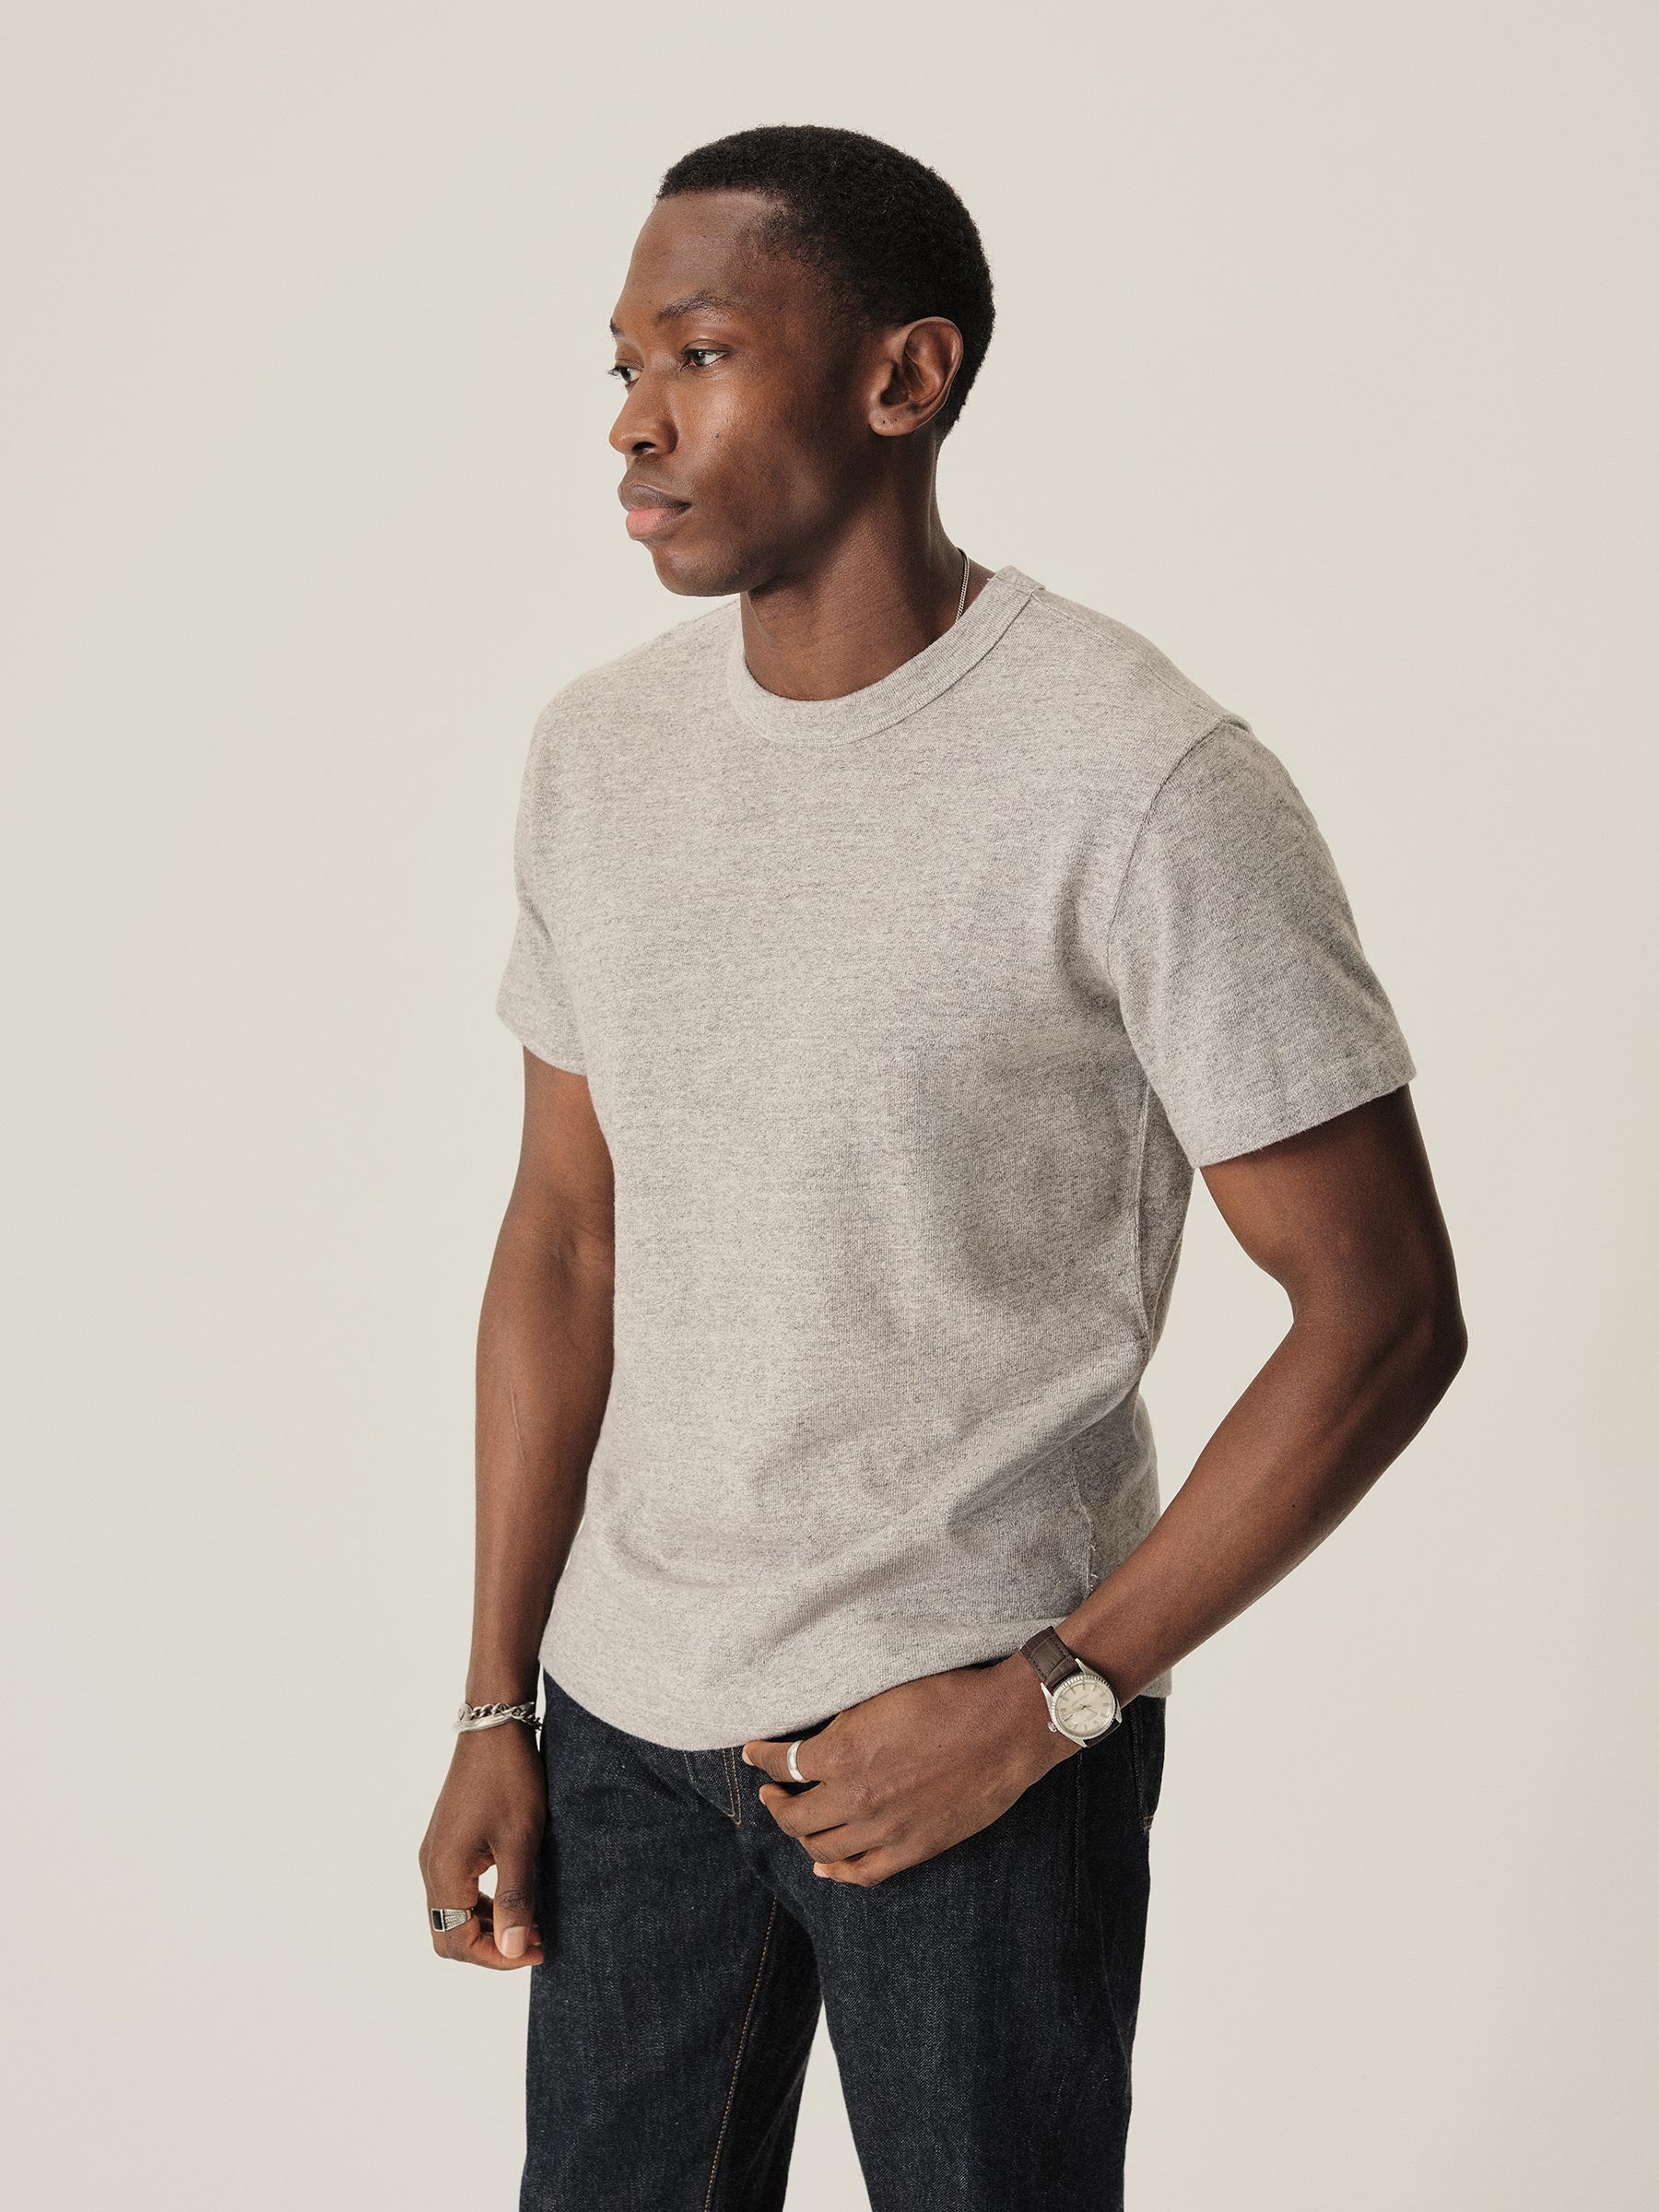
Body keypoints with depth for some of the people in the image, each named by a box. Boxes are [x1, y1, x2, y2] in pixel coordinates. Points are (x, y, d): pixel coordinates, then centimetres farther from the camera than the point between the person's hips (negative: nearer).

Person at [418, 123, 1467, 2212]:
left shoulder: (1147, 786, -17)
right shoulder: (598, 749, 2)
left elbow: (1383, 1313, -14)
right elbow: (565, 1242, 8)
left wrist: (1048, 1696, -14)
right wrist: (494, 1708, 7)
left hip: (978, 1734, -5)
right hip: (626, 1714, 5)